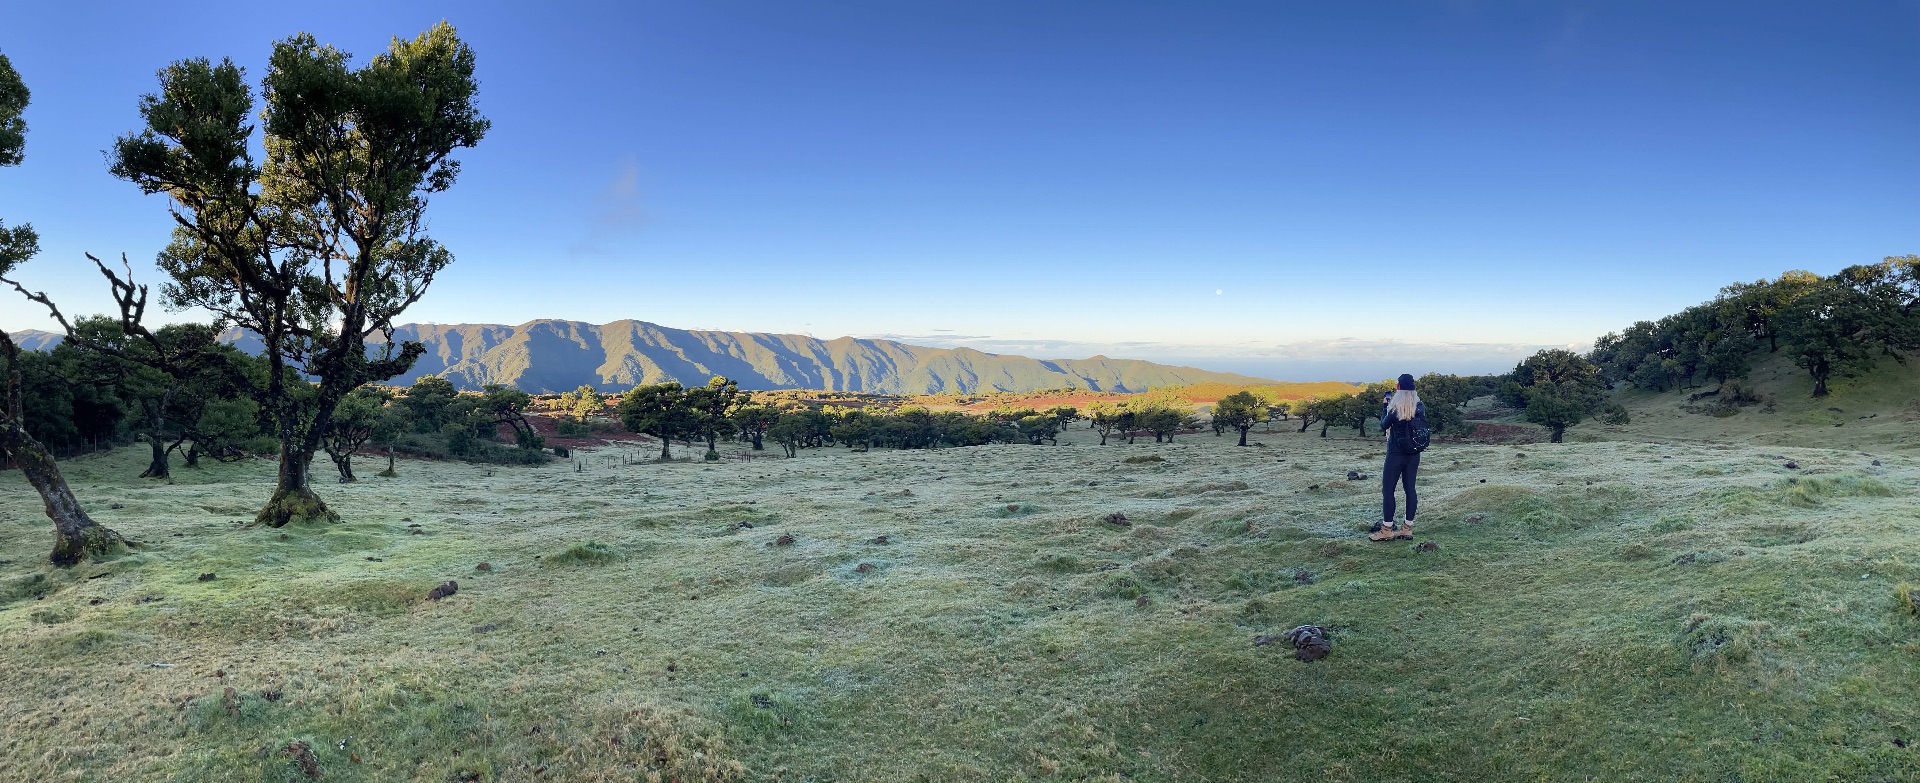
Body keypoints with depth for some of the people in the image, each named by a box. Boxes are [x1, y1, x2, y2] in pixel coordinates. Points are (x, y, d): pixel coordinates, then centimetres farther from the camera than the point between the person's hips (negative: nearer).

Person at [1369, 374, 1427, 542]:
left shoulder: (1396, 407, -17)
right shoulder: (1420, 406, -1)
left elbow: (1383, 426, -5)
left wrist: (1385, 406, 7)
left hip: (1396, 454, -6)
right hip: (1414, 454, 6)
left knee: (1387, 489, 1)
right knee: (1410, 488, 10)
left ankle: (1387, 530, 2)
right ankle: (1408, 528, 14)